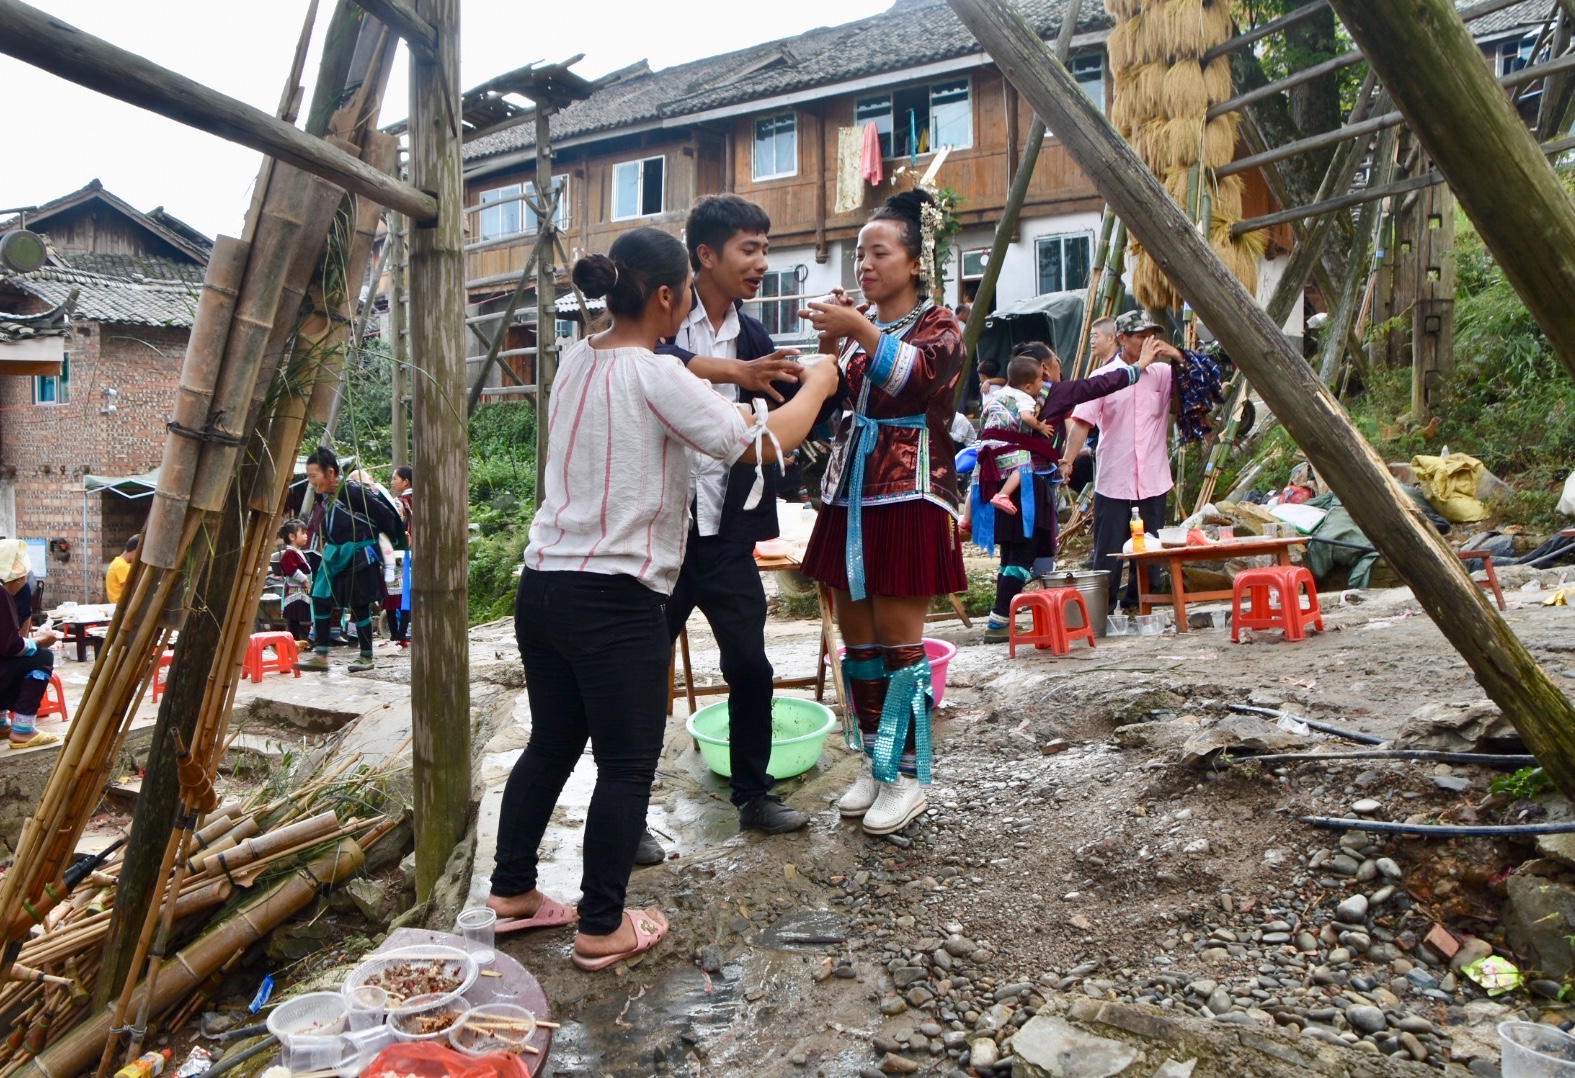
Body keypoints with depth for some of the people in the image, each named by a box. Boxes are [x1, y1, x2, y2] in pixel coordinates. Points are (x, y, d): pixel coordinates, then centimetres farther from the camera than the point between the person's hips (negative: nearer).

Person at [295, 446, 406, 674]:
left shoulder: (353, 492, -21)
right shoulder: (322, 497, 3)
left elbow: (385, 515, -17)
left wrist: (392, 543, -8)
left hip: (359, 554, -8)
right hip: (334, 555, 8)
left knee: (358, 606, 0)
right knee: (319, 599, 2)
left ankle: (366, 657, 15)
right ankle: (320, 655, 7)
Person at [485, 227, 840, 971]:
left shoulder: (575, 362, 9)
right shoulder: (657, 378, -15)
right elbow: (764, 445, -14)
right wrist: (816, 386, 2)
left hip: (543, 585, 8)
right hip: (615, 603, -8)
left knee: (551, 743, 21)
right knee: (627, 765, 6)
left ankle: (513, 892, 33)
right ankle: (602, 928, 18)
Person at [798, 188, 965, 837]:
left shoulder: (939, 325, 1)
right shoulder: (856, 322, 16)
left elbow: (921, 375, -22)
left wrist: (860, 333, -33)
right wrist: (828, 347, -10)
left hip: (907, 497, -6)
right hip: (850, 496, 6)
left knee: (898, 637, -4)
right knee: (856, 633, 9)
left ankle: (908, 775, 7)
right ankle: (873, 762, 22)